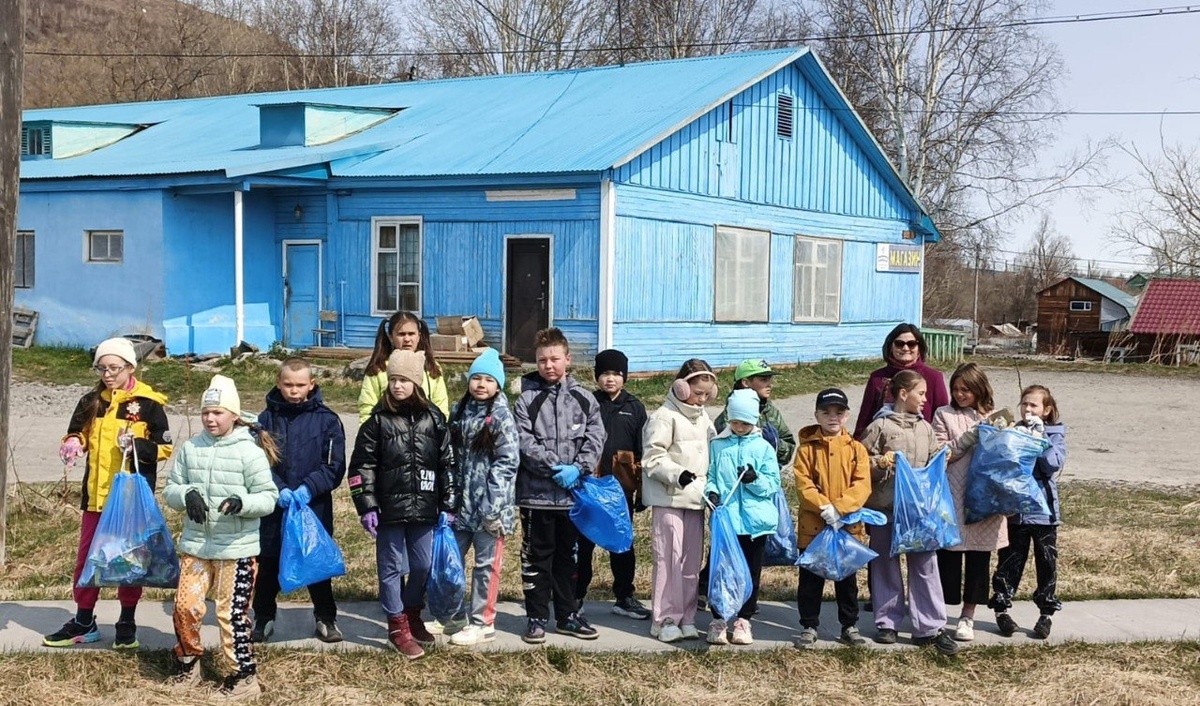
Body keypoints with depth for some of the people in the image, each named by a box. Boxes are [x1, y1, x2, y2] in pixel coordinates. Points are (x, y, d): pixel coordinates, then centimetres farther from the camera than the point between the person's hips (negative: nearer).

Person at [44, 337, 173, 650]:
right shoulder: (92, 401, 7)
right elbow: (77, 434, 16)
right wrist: (73, 444, -6)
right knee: (87, 556, 9)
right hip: (96, 493, 4)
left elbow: (164, 448, -6)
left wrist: (137, 446, -23)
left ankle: (127, 622, 18)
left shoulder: (148, 403, -7)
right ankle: (84, 621, 21)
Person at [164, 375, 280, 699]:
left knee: (232, 613, -1)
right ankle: (188, 664, 27)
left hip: (237, 549, -4)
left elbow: (268, 498, -8)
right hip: (195, 544, 4)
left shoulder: (250, 452, -8)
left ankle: (242, 675, 12)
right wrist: (186, 494, -12)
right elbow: (171, 488, 10)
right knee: (185, 606, 4)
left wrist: (242, 502, -27)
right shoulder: (190, 448, 5)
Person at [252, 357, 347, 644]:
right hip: (273, 508, 1)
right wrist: (278, 489, -18)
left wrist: (309, 487, -18)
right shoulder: (267, 419, 1)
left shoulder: (326, 419, -3)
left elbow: (335, 466, -5)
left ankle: (326, 619, 23)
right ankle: (263, 618, 26)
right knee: (268, 564, 10)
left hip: (315, 506, -1)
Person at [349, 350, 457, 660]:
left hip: (424, 509, 2)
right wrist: (366, 506, -7)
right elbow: (361, 465, -2)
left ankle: (413, 616, 32)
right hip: (389, 509, -2)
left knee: (423, 566, 11)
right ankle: (397, 627, 15)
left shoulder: (433, 418, 3)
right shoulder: (378, 420, -3)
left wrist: (449, 504, 5)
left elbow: (447, 463, 7)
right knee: (392, 567, 4)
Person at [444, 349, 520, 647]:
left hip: (488, 504, -6)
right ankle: (455, 616, 27)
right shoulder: (459, 411, 10)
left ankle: (482, 623, 13)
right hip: (461, 501, 6)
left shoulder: (501, 416, -9)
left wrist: (493, 505, -18)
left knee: (486, 563, 3)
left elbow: (508, 462, -13)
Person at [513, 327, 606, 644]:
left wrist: (577, 469, -15)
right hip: (536, 492, -2)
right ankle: (536, 617, 14)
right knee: (536, 557, 5)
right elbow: (524, 442, -10)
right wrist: (553, 467, -18)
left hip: (573, 493, 2)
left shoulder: (584, 399, 5)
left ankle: (568, 615, 24)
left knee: (567, 556, 14)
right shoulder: (527, 399, -1)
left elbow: (595, 439, -1)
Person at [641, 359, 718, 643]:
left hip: (696, 498, 7)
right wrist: (677, 474, -26)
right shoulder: (665, 417, -9)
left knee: (692, 560, 9)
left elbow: (712, 453, 23)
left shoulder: (704, 418, 14)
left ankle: (686, 618, 16)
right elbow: (652, 459, -13)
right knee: (669, 558, -7)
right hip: (668, 499, -7)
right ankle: (664, 620, 0)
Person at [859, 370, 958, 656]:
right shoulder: (880, 426, -5)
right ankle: (887, 623, 19)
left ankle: (930, 627, 7)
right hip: (885, 506, -4)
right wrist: (881, 463, -21)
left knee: (925, 565, 2)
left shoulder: (925, 428, 10)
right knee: (886, 565, 7)